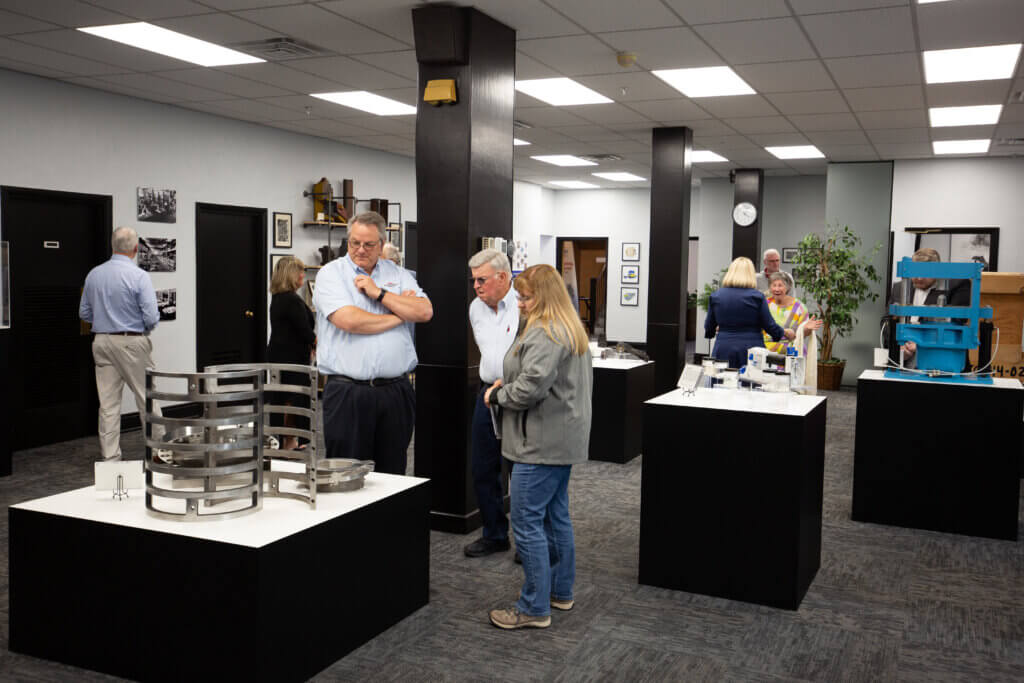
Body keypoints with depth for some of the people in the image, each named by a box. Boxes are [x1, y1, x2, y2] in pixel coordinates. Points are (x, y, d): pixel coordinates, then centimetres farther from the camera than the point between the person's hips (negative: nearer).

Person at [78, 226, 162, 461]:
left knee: (108, 404, 7)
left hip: (102, 342, 5)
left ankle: (109, 457, 10)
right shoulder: (139, 276, -13)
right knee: (146, 398, 7)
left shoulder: (93, 275, 3)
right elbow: (152, 318, -16)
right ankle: (159, 448, 15)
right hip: (132, 343, -4)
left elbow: (84, 313, 10)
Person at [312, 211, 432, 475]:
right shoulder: (331, 273, 3)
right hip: (347, 392, -3)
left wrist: (379, 293, -6)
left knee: (393, 474, 9)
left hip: (396, 392, 3)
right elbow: (349, 320, -13)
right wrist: (399, 315, -1)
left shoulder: (399, 275, 14)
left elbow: (425, 312, 0)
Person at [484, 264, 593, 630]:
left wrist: (498, 395, -7)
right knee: (556, 516, 19)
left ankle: (534, 607, 3)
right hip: (564, 440, 11)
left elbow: (532, 386, -26)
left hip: (542, 444, -11)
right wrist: (508, 383, 14)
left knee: (527, 522, -4)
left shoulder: (544, 334, -18)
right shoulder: (571, 330, 16)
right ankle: (560, 591, 31)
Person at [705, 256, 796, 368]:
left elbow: (709, 327, 12)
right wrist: (785, 333, 19)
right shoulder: (757, 297, -5)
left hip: (724, 351, 2)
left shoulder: (716, 296, 3)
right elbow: (769, 326, 0)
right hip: (750, 351, -2)